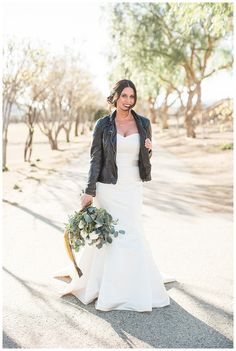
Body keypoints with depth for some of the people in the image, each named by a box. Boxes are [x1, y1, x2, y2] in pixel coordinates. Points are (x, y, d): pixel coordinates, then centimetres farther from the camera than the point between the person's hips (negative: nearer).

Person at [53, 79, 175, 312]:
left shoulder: (143, 123, 5)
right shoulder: (103, 124, -2)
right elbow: (95, 159, -3)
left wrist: (149, 149, -7)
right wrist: (89, 192, -8)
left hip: (133, 188, 2)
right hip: (108, 188, -2)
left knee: (132, 235, 6)